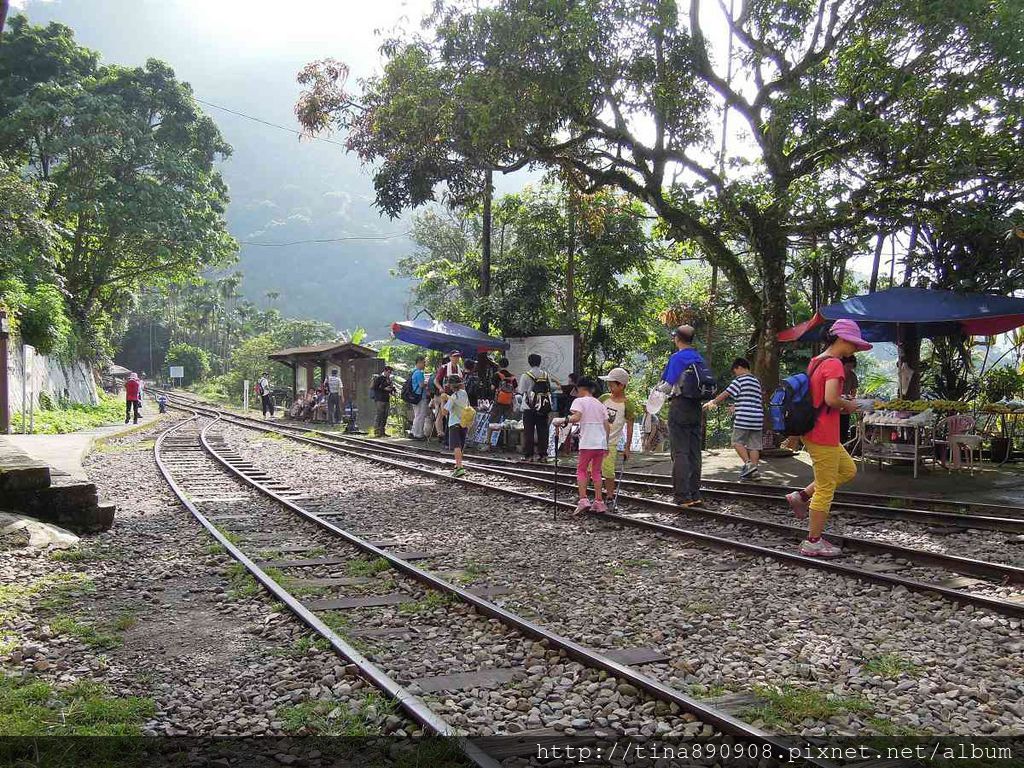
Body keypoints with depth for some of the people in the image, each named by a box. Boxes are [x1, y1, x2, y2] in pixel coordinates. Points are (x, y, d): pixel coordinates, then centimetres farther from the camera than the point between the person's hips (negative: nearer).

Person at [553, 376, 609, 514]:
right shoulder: (600, 404, 17)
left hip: (587, 443, -5)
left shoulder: (579, 401, -1)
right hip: (601, 443, 5)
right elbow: (607, 426, 14)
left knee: (581, 470, 5)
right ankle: (599, 502, 10)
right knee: (596, 472, 13)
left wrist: (563, 421, -11)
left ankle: (583, 499, -9)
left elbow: (576, 417, -20)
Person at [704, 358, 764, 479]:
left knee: (737, 442, 2)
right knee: (754, 445, 6)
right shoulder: (756, 381, 20)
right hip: (757, 418, 7)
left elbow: (725, 394, -5)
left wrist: (712, 403, 8)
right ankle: (754, 470, 4)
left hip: (744, 418, -7)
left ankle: (748, 463, -11)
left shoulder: (739, 380, -4)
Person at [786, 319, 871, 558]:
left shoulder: (816, 361, 12)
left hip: (812, 431, 9)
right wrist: (848, 405, -10)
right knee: (825, 489, 1)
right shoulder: (834, 364, -17)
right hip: (823, 436, -9)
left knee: (848, 470, 23)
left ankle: (801, 496, 19)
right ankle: (813, 542, 9)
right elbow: (831, 399, -28)